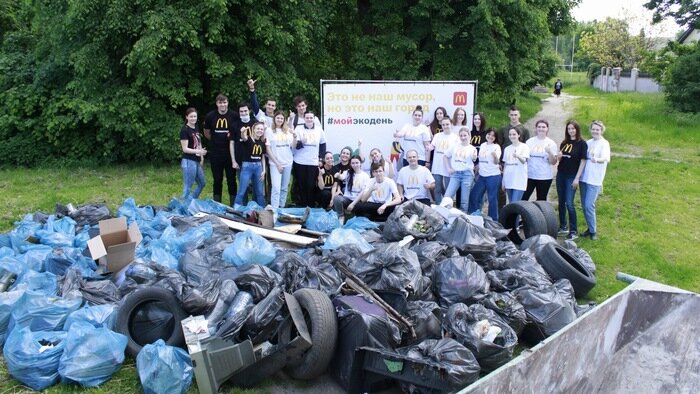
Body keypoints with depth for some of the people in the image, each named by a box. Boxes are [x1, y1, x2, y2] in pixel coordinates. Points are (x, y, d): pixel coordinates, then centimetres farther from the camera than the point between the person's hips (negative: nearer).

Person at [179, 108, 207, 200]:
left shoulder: (197, 128, 12)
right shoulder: (184, 130, -12)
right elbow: (185, 149, -16)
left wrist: (201, 158, 13)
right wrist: (198, 151, -26)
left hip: (197, 161, 9)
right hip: (188, 161, -9)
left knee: (202, 183, 18)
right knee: (188, 186, -4)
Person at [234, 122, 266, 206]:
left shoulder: (262, 142, 7)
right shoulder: (248, 139, -8)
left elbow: (262, 157, 12)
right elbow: (244, 138, -33)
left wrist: (263, 170, 6)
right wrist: (243, 132, -55)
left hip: (258, 167, 5)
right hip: (247, 166, -5)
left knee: (260, 192, 12)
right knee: (242, 191, -3)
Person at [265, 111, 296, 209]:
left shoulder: (287, 131, 9)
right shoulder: (269, 131, -3)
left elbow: (293, 147, 10)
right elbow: (268, 149, -5)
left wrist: (295, 137, -10)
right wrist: (277, 163, -8)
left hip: (288, 163, 4)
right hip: (275, 163, -4)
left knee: (284, 188, 10)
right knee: (276, 188, -11)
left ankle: (282, 207, 21)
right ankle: (274, 209, -9)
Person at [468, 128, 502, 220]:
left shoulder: (496, 147, -6)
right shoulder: (483, 145, 10)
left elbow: (496, 162, -17)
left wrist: (495, 155, -38)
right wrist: (477, 174, 20)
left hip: (493, 176, -6)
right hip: (482, 175, 6)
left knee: (492, 199, -2)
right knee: (474, 196, 11)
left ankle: (493, 219, 9)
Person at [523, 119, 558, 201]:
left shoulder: (551, 143, 1)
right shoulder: (529, 141, 5)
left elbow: (553, 162, -3)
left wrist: (549, 152, -20)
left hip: (545, 177, -1)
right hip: (529, 175, 1)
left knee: (541, 200, 8)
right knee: (523, 198, -5)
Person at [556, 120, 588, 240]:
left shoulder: (582, 143, -5)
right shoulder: (564, 143, 10)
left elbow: (583, 161, -8)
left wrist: (577, 178, -13)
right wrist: (559, 157, -6)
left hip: (572, 177, -6)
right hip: (561, 175, 6)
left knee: (569, 203, -9)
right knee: (561, 202, 10)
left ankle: (574, 231, 0)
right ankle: (562, 227, 21)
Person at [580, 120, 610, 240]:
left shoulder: (604, 143, -6)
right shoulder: (588, 143, 11)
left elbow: (606, 158, -23)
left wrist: (597, 160, -45)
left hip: (595, 179, -6)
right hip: (584, 177, 6)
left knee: (589, 205, -10)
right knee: (584, 205, 10)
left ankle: (593, 231, 5)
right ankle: (591, 228, 24)